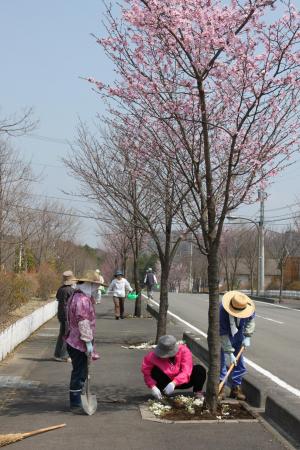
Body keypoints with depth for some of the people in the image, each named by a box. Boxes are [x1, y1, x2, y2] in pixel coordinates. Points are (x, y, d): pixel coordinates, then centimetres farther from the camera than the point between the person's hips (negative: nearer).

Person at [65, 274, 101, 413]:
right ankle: (75, 404, 7)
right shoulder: (82, 300, -21)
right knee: (79, 374, -2)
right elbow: (84, 323, -24)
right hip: (79, 343, -11)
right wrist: (88, 342, -21)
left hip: (75, 342, 11)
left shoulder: (76, 297, 15)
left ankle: (75, 401, 29)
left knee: (80, 373, 18)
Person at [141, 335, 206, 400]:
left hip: (183, 382, -1)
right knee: (155, 371, -28)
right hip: (167, 381, 1)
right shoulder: (154, 355, -22)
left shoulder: (184, 351, -25)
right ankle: (161, 394, -8)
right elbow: (146, 371, -22)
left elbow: (186, 372, -34)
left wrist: (174, 383, -48)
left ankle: (198, 392, -1)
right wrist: (153, 387, -35)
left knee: (200, 369, -26)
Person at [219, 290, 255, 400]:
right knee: (222, 362, -8)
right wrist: (230, 353, -29)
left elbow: (251, 319, 1)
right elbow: (223, 334, -30)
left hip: (238, 338, 4)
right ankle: (220, 388, 4)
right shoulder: (222, 311, -36)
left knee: (239, 364, 6)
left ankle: (236, 389, 18)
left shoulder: (248, 308, -24)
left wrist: (247, 336, -7)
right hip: (224, 339, -4)